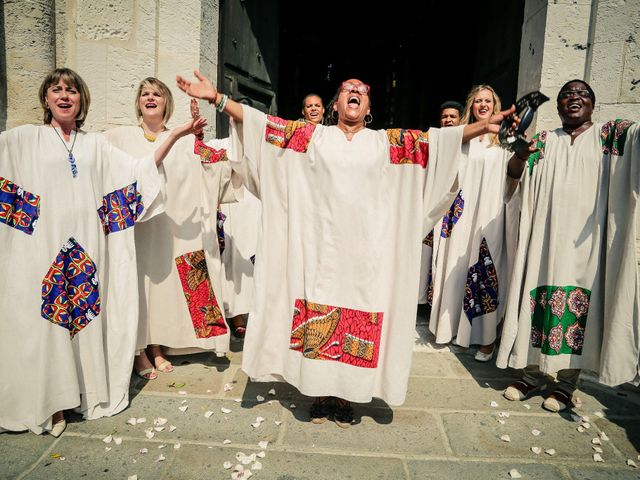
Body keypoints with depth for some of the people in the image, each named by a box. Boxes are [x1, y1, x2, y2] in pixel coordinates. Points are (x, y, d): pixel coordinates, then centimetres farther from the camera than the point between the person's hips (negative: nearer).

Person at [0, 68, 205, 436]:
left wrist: (175, 135, 1)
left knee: (86, 316, 5)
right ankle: (49, 400, 13)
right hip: (40, 245, -1)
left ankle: (89, 390, 19)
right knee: (43, 320, 0)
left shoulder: (96, 144, 15)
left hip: (86, 248, 2)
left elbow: (141, 169, 7)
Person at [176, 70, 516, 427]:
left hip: (364, 249, 1)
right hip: (320, 246, 0)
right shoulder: (313, 136, 9)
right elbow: (265, 123, 5)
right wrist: (217, 98, -2)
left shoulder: (387, 142, 11)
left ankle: (346, 395, 21)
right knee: (317, 316, 3)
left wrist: (483, 126, -5)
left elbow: (436, 139, 5)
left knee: (360, 317, 4)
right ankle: (321, 392, 21)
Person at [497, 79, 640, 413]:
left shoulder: (611, 135, 10)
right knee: (539, 300, 2)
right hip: (546, 237, 1)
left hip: (587, 240, -1)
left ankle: (567, 380, 13)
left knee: (580, 306, -1)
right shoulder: (544, 141, 13)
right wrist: (521, 153, -23)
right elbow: (514, 177, -1)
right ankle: (533, 372, 16)